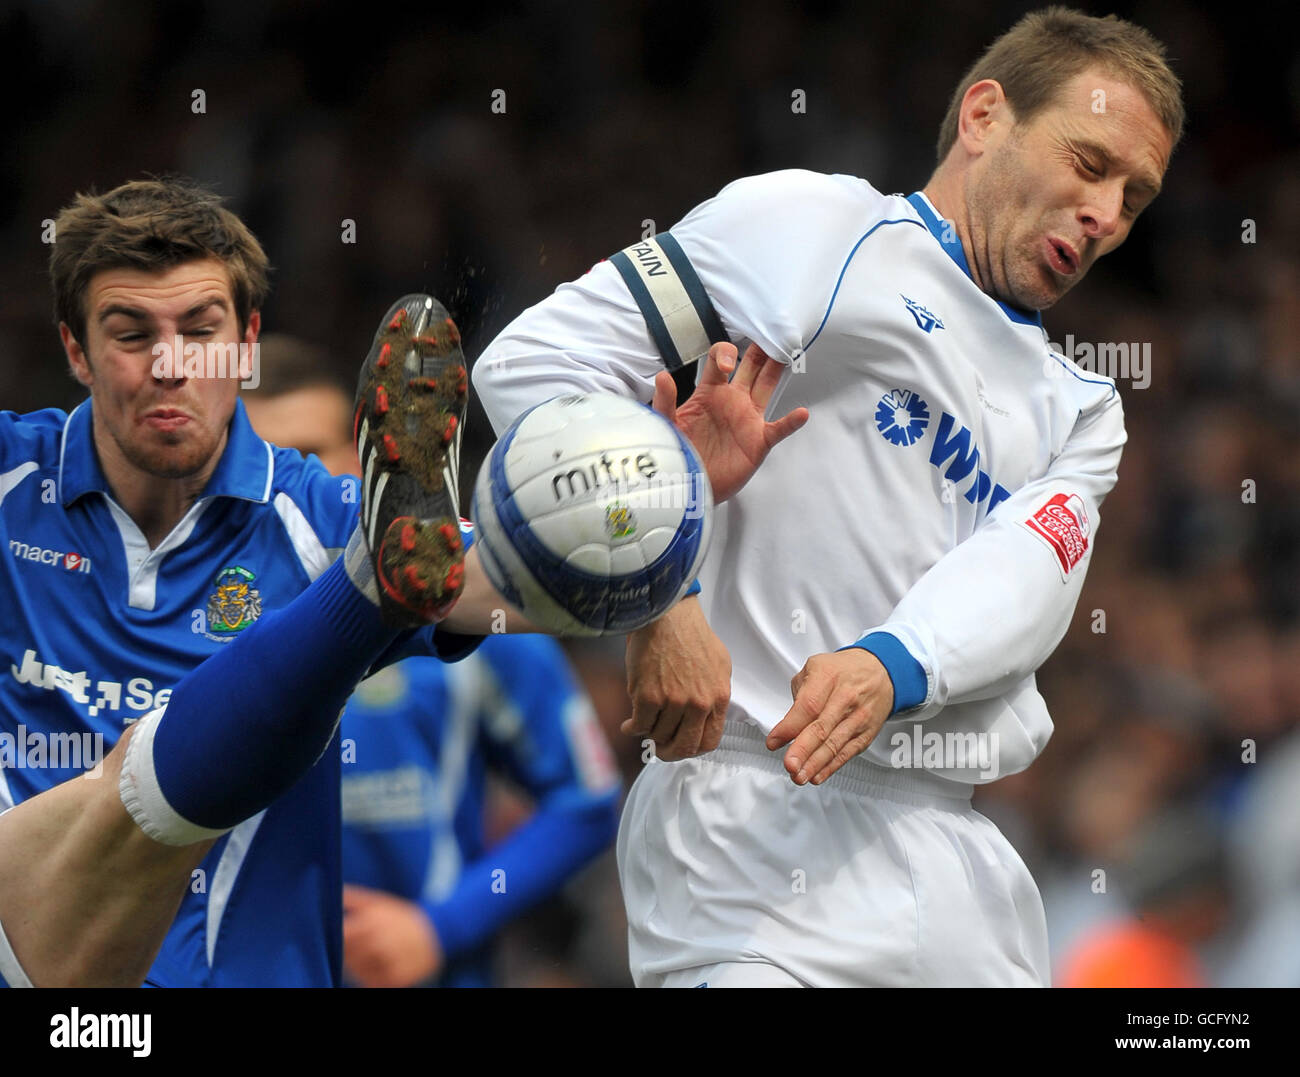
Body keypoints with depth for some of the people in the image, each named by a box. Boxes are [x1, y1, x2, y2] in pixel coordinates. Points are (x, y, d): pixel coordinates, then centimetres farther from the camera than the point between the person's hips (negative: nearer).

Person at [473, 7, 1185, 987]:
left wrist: (891, 668, -22)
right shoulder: (823, 229, 4)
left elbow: (1022, 574, 1)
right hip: (760, 819, -6)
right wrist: (657, 608, -14)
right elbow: (534, 364, -4)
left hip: (956, 855, 6)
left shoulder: (1081, 411, 23)